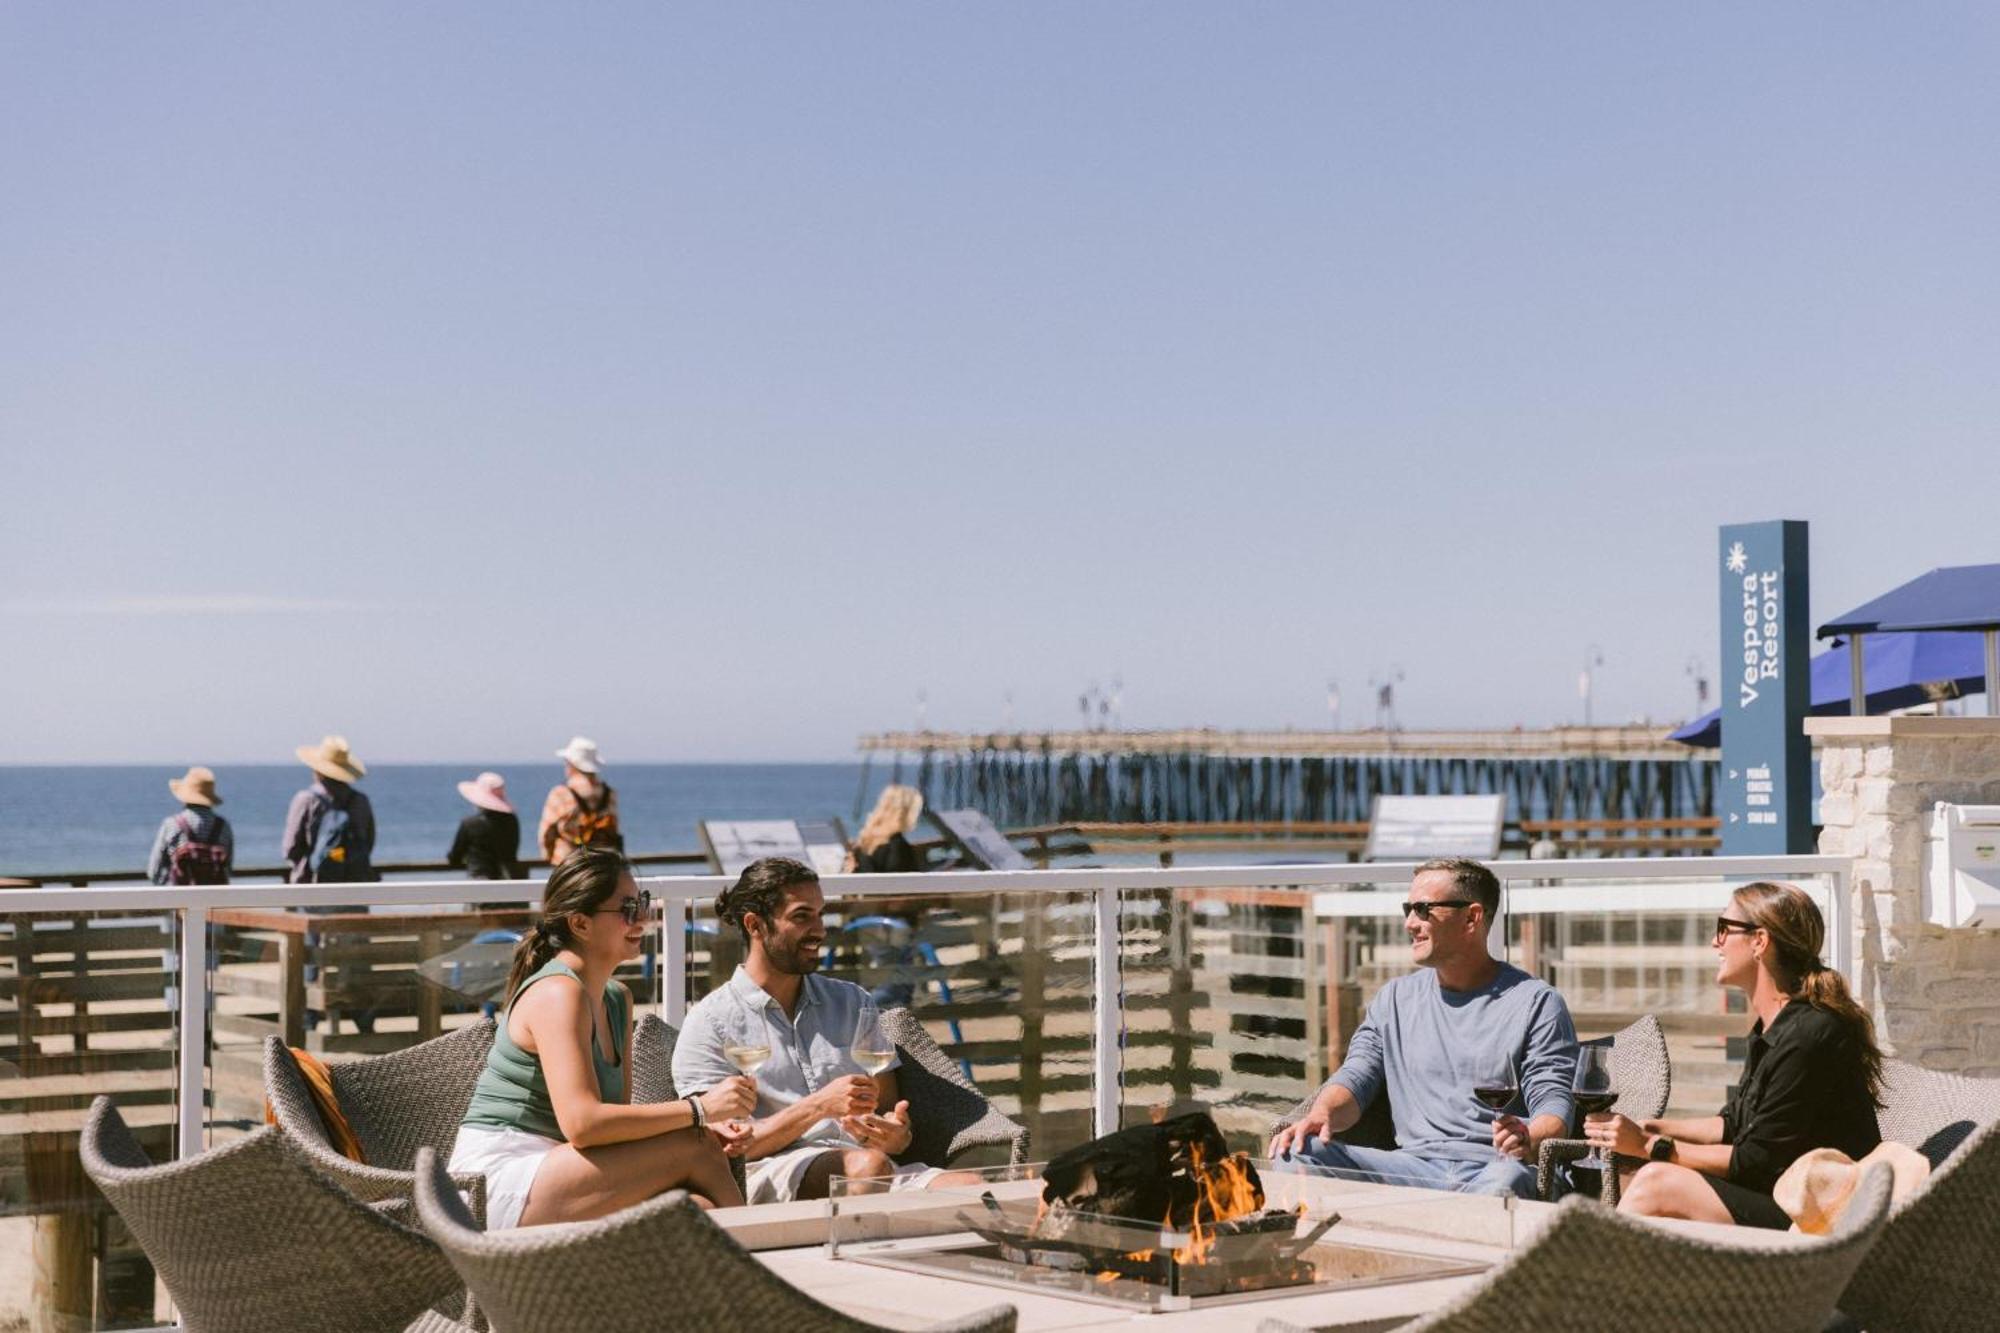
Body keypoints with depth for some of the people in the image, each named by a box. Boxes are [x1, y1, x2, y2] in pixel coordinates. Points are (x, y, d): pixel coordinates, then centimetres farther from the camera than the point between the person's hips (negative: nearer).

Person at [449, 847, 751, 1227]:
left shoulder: (617, 999, 17)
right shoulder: (557, 993, -13)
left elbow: (618, 1114, 11)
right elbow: (581, 1122, -24)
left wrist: (704, 1127, -6)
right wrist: (699, 1109, -21)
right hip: (502, 1188, -8)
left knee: (698, 1211, -20)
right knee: (693, 1149, -16)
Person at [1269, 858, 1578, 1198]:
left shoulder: (1536, 1003, 7)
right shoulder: (1396, 998, 22)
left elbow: (1555, 1101, -2)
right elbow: (1355, 1076, 13)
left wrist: (1529, 1140, -27)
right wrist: (1322, 1115, -12)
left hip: (1492, 1169, -4)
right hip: (1414, 1166, 4)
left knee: (1506, 1182, -42)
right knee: (1297, 1153, -21)